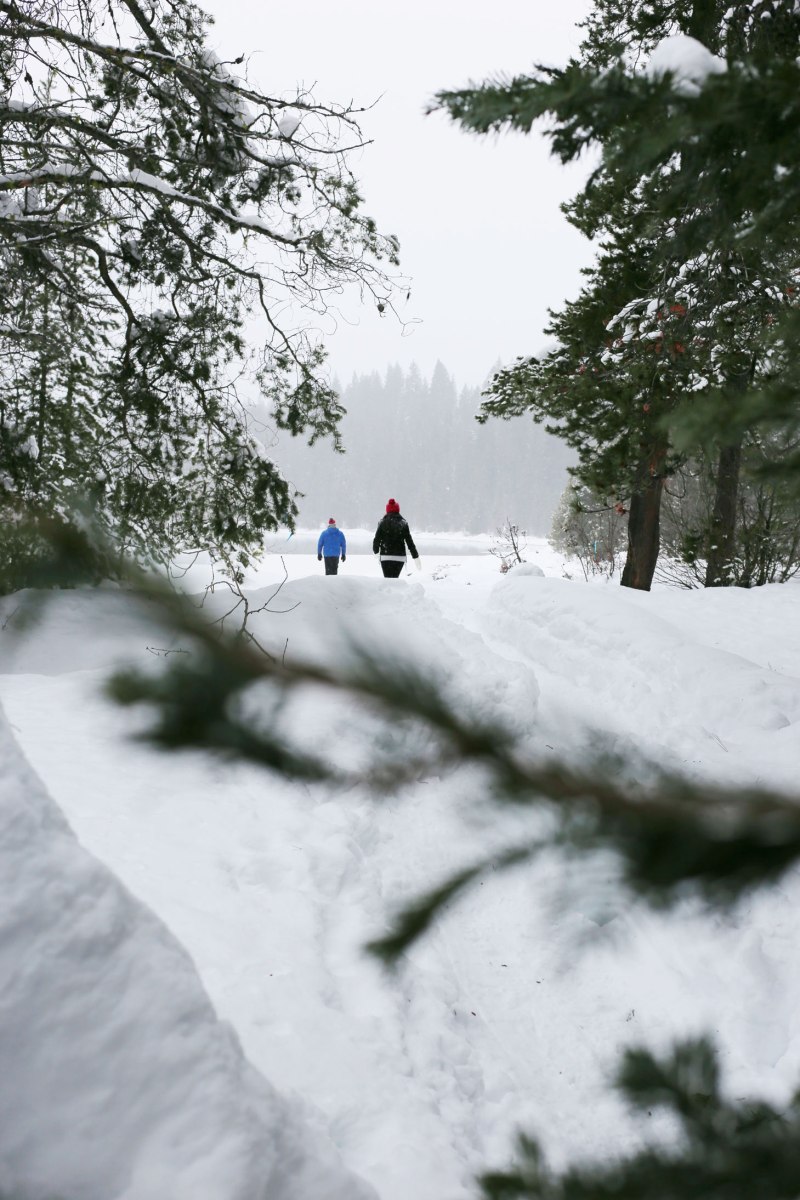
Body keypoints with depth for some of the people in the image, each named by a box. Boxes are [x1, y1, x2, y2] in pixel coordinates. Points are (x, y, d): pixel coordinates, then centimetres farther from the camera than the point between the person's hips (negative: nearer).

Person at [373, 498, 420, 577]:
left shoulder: (383, 522, 0)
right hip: (400, 557, 2)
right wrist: (416, 557, 7)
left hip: (386, 557, -2)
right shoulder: (403, 523, 4)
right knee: (395, 578, 16)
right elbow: (409, 541, 2)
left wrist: (375, 551, 20)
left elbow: (377, 539, 1)